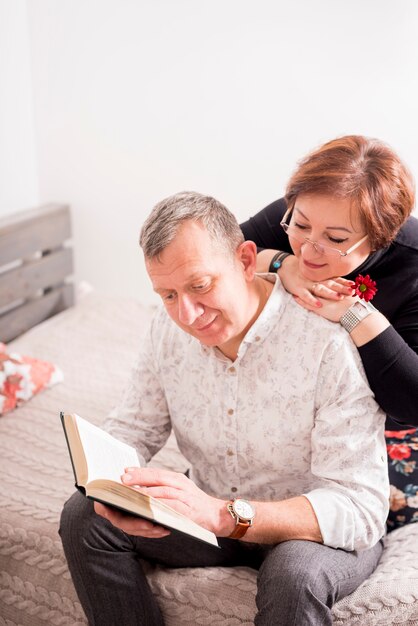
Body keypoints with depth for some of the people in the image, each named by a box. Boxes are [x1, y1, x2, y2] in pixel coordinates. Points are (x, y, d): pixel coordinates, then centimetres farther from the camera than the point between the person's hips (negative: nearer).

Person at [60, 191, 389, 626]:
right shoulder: (169, 327, -8)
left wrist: (224, 515, -43)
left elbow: (361, 508, -31)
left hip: (316, 529, -5)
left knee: (295, 575, -37)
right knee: (83, 517, -10)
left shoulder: (329, 341, -29)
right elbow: (131, 430, 1)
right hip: (212, 513, 5)